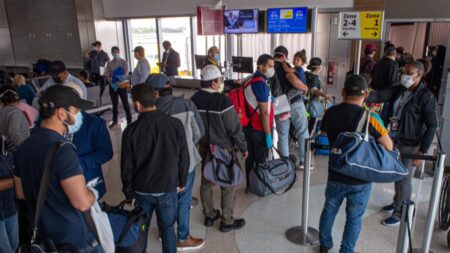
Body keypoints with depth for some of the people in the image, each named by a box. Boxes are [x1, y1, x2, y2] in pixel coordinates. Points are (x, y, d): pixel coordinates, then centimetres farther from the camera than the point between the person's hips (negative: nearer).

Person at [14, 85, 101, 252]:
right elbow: (83, 202, -29)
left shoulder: (23, 147, 0)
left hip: (41, 237, 8)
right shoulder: (62, 150, -26)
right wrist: (92, 193, -9)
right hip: (72, 240, -7)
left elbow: (21, 193, 13)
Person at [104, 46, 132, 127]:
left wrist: (120, 82, -21)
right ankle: (115, 121, 24)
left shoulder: (123, 62, -2)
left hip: (122, 85, -4)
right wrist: (110, 79, -14)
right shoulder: (109, 63, 10)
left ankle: (129, 120, 7)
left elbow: (126, 74, -10)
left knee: (125, 103, 0)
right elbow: (107, 74, 5)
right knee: (114, 104, 13)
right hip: (112, 86, 4)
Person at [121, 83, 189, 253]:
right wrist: (181, 182, 11)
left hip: (141, 190, 0)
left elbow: (127, 166, -7)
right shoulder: (175, 124, -13)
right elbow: (184, 157, -4)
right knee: (167, 228, 17)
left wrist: (129, 193, 6)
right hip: (168, 189, 0)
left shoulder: (131, 130, -14)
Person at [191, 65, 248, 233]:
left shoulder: (194, 100, -1)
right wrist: (243, 147, -5)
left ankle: (209, 215, 33)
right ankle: (227, 221, 18)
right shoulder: (223, 101, -22)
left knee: (206, 182, 19)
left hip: (204, 148, 7)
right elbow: (235, 128, -18)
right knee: (227, 185, 7)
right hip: (224, 149, -6)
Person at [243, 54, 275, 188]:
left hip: (249, 126, 9)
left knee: (251, 157, 16)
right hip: (259, 129, -9)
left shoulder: (250, 80, 9)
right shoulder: (261, 83, -20)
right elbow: (264, 112, -22)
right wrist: (268, 134, -19)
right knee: (261, 160, 5)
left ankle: (250, 184, 28)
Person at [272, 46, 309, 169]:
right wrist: (305, 87, -7)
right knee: (303, 133, 9)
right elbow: (294, 81, -24)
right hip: (295, 103, -4)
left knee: (282, 136, 12)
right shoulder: (284, 65, -8)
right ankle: (303, 161, 12)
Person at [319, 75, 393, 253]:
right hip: (360, 180, -3)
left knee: (329, 210, 23)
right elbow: (389, 147, -9)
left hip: (336, 175, 3)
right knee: (354, 218, 16)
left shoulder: (330, 113, -8)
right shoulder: (370, 117, -20)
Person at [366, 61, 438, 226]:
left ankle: (399, 214, 19)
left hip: (411, 145, -6)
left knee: (405, 179, 4)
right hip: (395, 140, 6)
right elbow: (381, 95, -13)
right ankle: (396, 203, 41)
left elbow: (432, 125, -14)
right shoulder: (399, 90, 3)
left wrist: (422, 151, -17)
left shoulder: (426, 97, -15)